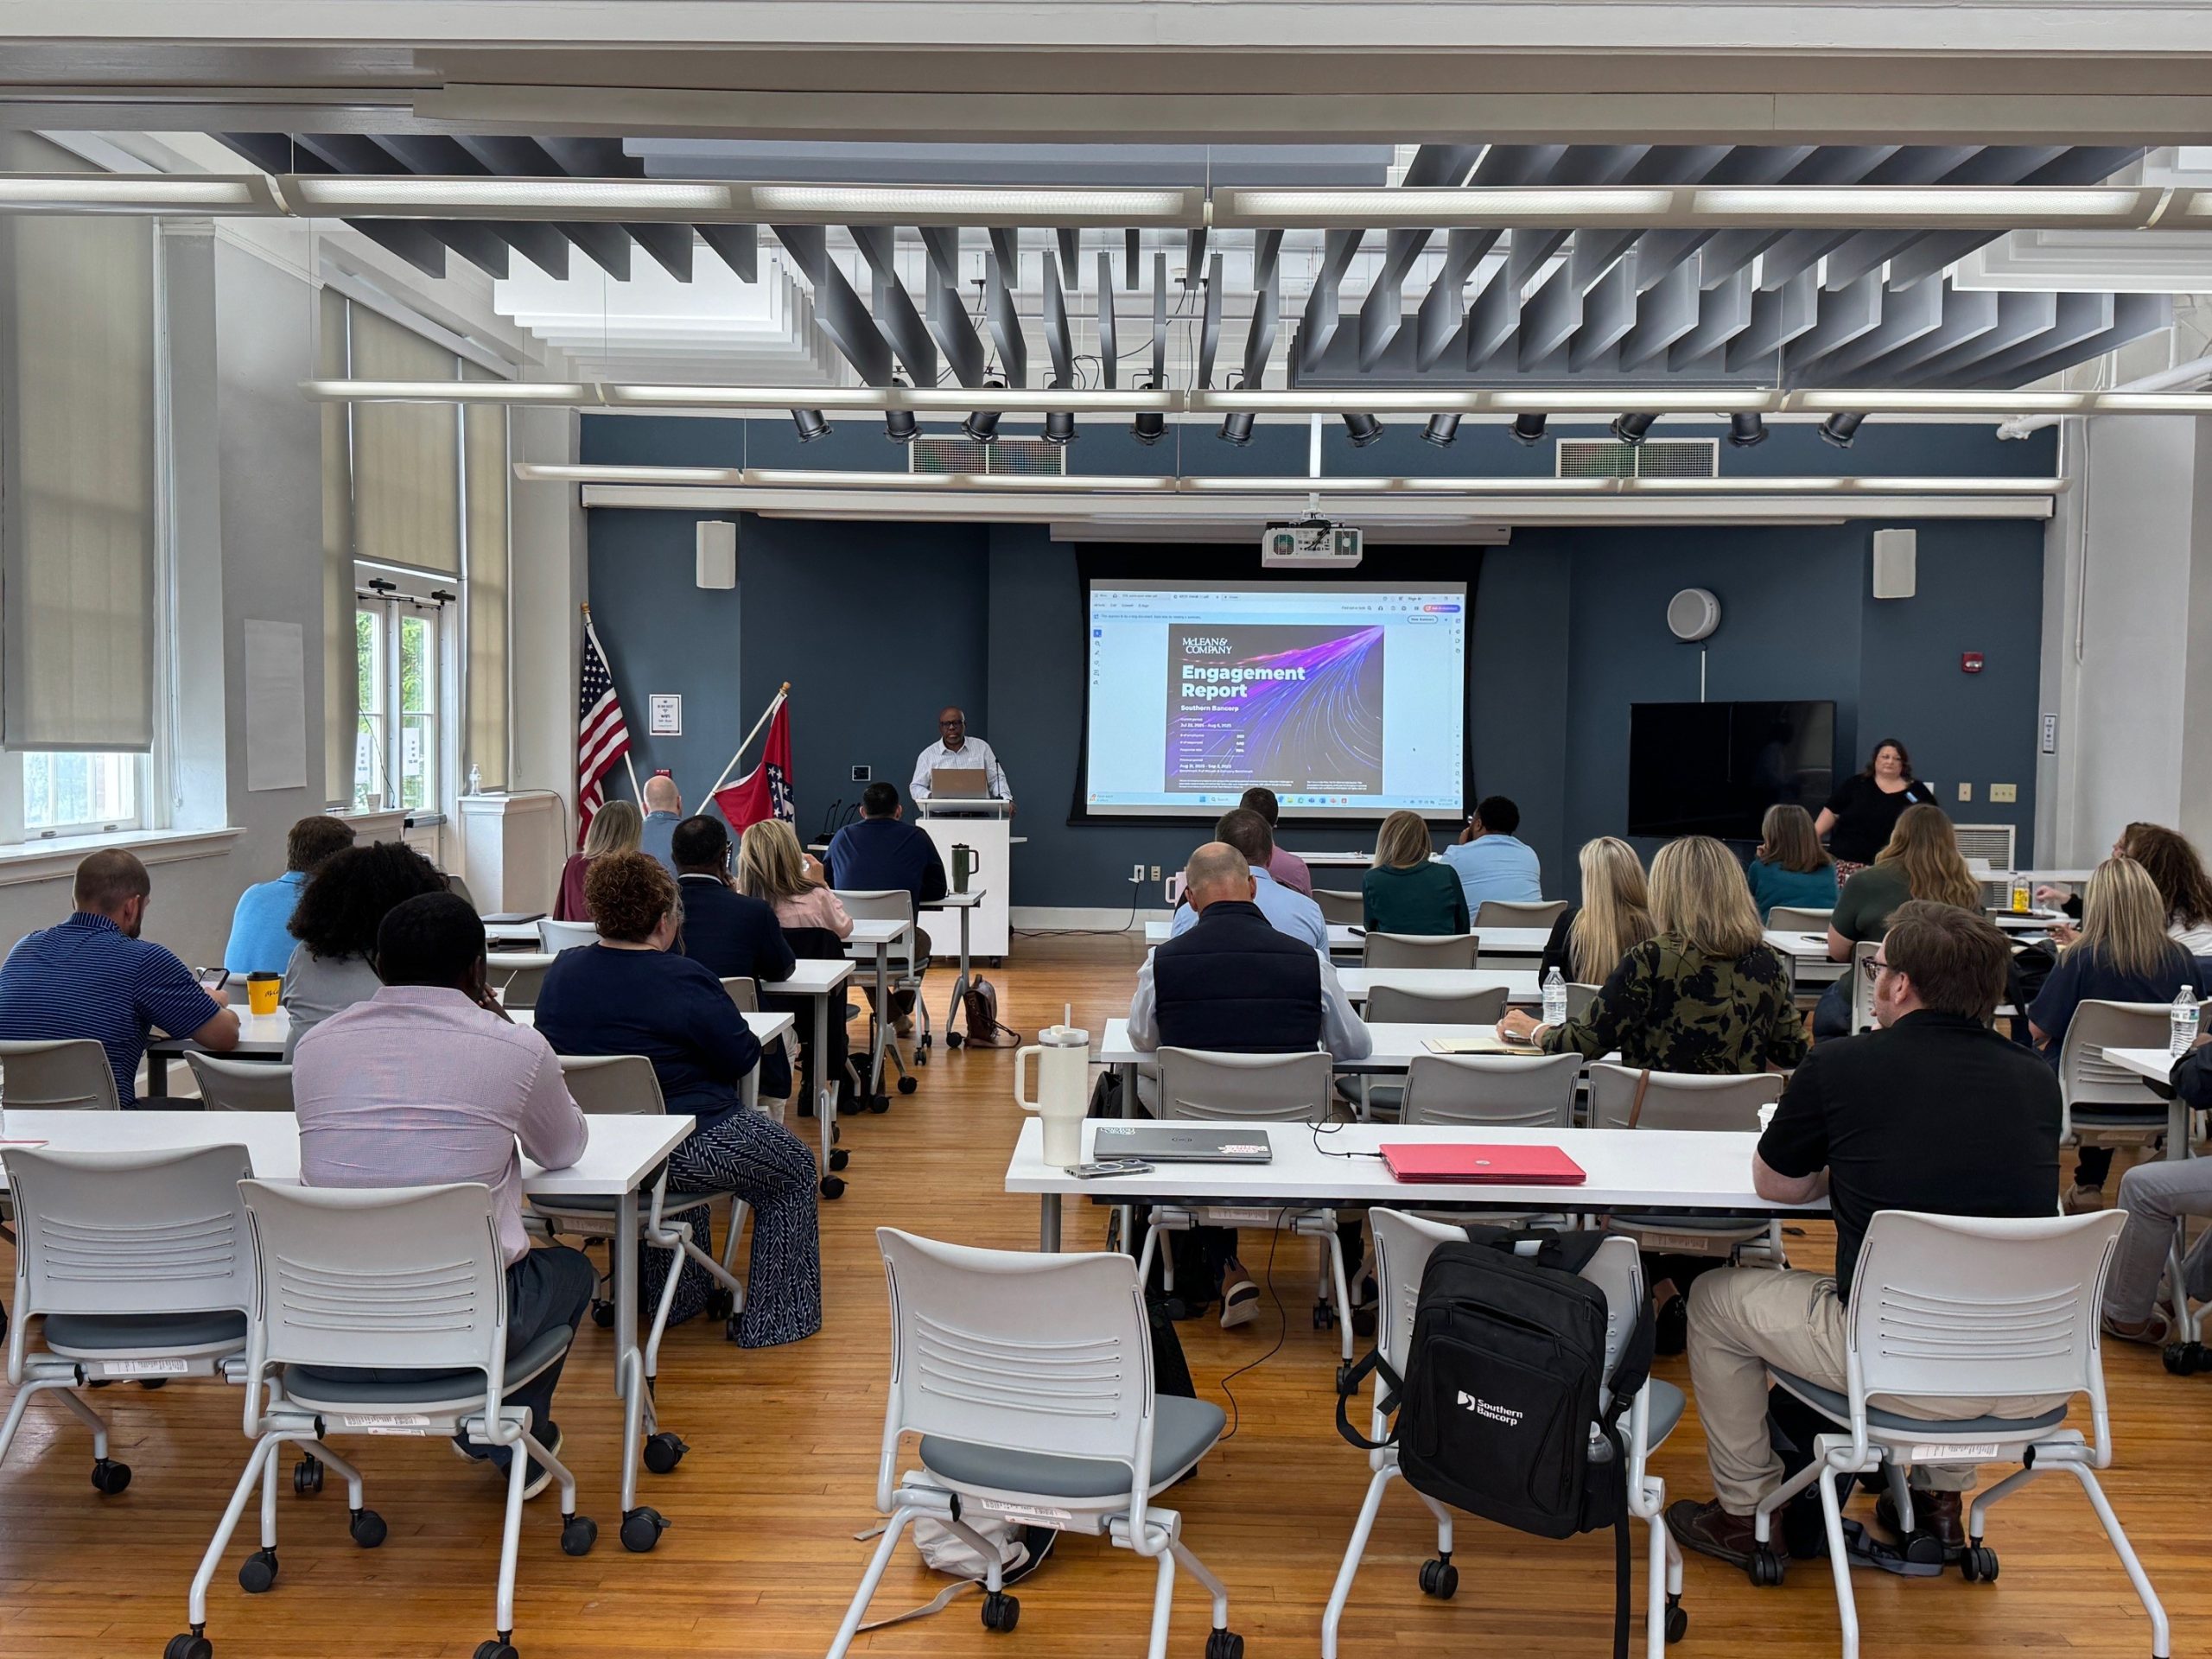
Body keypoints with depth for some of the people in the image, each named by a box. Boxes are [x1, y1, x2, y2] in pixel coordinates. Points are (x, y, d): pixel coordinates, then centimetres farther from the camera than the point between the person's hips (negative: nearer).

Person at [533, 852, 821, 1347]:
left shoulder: (561, 971, 0)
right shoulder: (683, 981, -19)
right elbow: (742, 1057, -10)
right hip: (678, 1147, -7)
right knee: (795, 1168, 17)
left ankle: (677, 1299, 44)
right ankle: (775, 1320, 20)